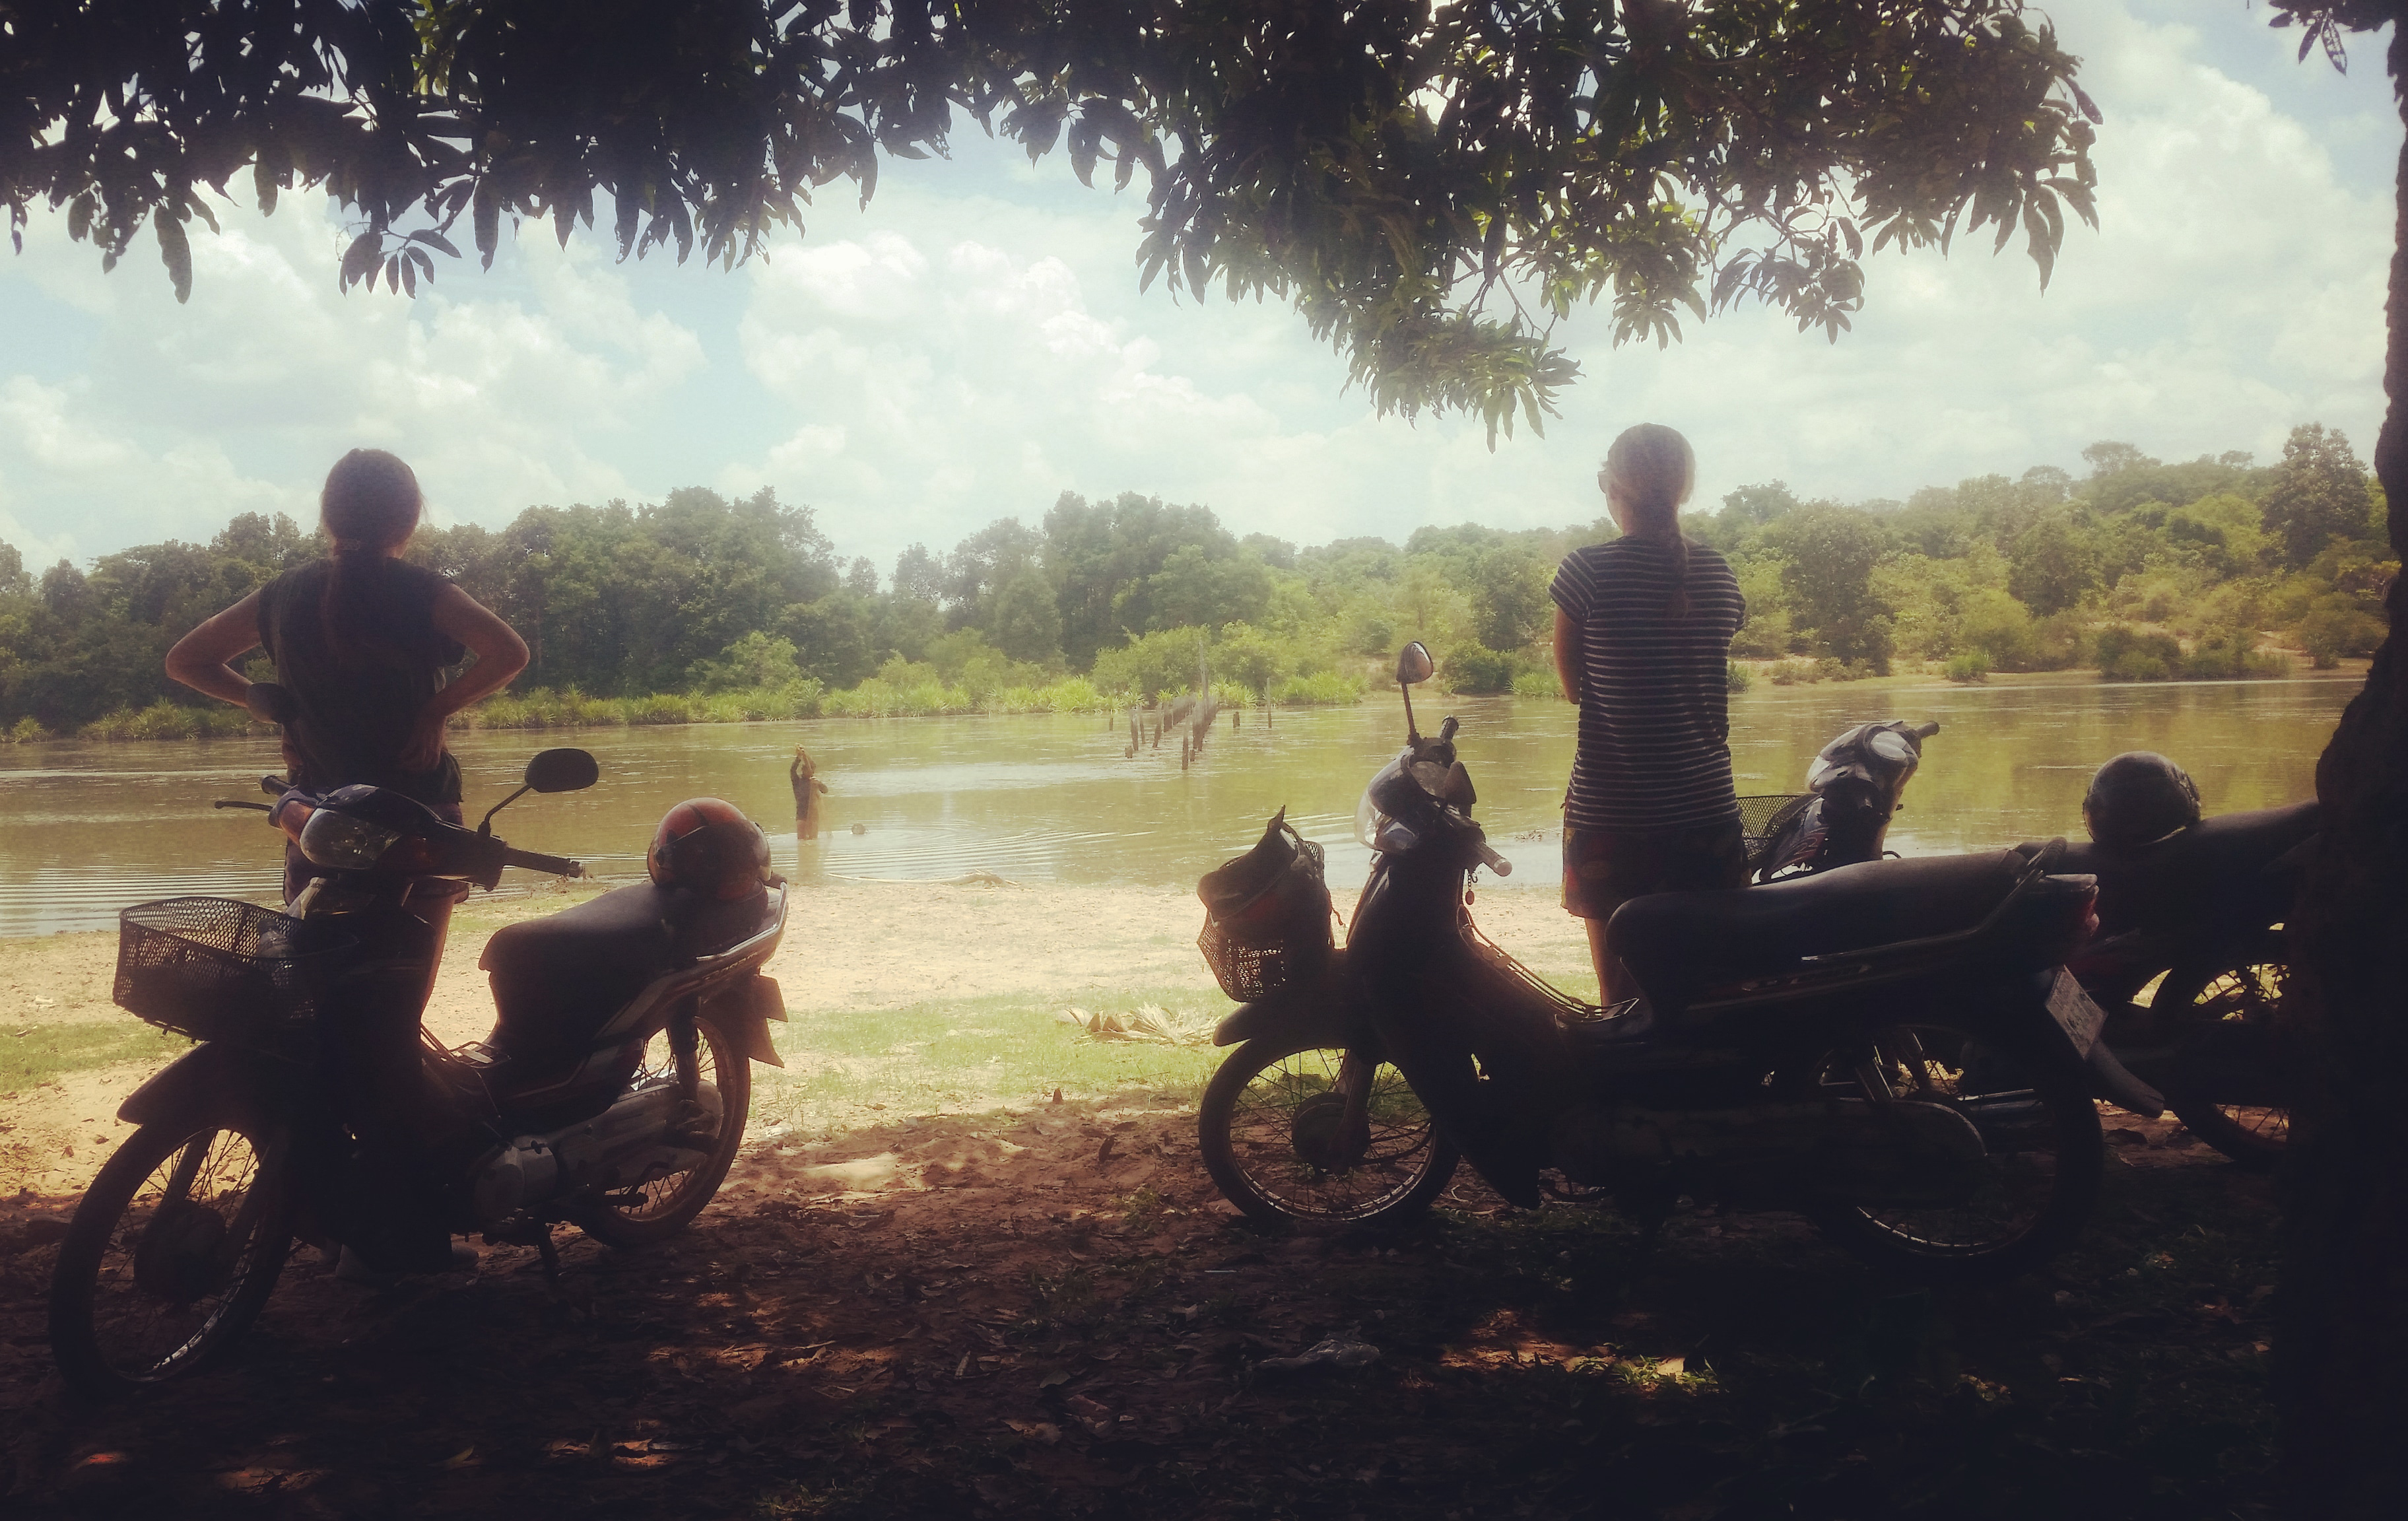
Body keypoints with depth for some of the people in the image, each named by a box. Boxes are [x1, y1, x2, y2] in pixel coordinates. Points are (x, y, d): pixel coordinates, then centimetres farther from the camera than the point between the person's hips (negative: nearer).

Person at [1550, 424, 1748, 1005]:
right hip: (1707, 811, 3)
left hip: (1609, 815, -3)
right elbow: (1705, 674, 13)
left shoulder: (1587, 571, -8)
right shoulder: (1718, 575, 4)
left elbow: (1572, 685, 2)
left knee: (1622, 995, 4)